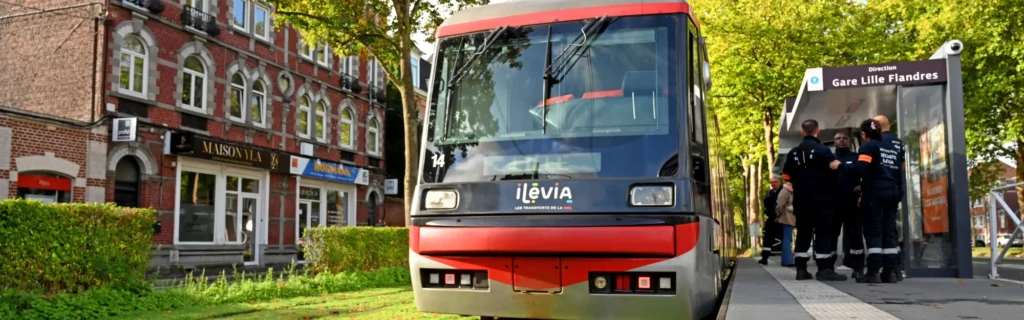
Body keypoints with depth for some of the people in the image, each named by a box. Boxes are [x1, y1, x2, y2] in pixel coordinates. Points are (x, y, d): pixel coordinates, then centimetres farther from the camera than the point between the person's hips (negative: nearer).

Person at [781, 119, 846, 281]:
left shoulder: (793, 152, 7)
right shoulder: (822, 150, -8)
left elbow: (787, 177, 9)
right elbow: (836, 167, -20)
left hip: (801, 200, 5)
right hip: (821, 200, -5)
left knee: (803, 233, 9)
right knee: (823, 233, -1)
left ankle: (801, 269, 9)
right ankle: (824, 269, -3)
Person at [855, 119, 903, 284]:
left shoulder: (868, 146, -2)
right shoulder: (892, 148, 20)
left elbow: (862, 168, -16)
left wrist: (863, 184, 0)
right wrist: (898, 191, 16)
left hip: (875, 191, -7)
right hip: (893, 191, 7)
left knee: (873, 231, -6)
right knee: (889, 231, 6)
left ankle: (873, 272, -10)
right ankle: (890, 272, 4)